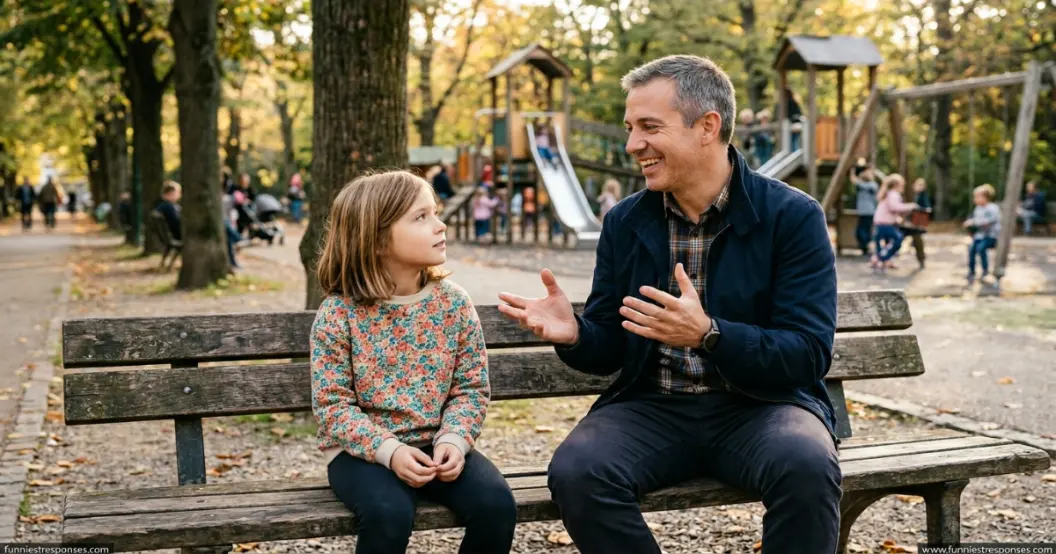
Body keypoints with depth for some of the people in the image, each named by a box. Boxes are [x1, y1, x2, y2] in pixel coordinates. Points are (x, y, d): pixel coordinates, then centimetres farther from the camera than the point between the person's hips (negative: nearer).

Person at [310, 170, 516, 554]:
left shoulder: (453, 303, -1)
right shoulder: (338, 312, -10)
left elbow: (471, 387, 2)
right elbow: (332, 404, -10)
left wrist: (453, 439, -16)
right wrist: (388, 449, -23)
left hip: (436, 445, 3)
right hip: (363, 451, -3)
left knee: (496, 503, -20)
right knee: (388, 514, -32)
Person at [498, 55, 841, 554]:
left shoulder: (793, 216, -7)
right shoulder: (625, 222, 5)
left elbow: (809, 355, -13)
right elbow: (610, 350, 10)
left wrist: (707, 334, -30)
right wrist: (573, 333, -15)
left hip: (760, 406, -2)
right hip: (653, 408, 3)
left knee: (806, 468, -35)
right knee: (575, 472, -26)